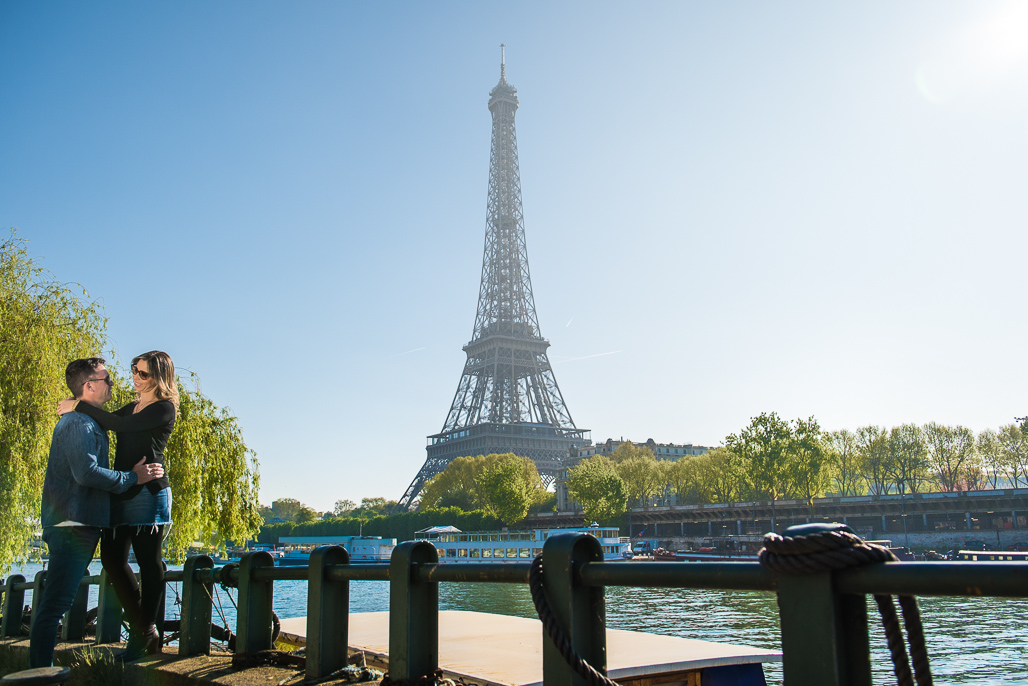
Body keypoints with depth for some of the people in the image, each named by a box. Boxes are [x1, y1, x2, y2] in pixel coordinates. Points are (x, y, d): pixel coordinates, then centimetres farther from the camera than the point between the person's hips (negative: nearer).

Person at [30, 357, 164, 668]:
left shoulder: (88, 422, 21)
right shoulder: (79, 423, -12)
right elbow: (86, 472, -24)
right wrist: (133, 477, -15)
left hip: (75, 524, 11)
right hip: (73, 523, -11)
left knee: (53, 603, 13)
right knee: (55, 603, -9)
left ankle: (40, 670, 20)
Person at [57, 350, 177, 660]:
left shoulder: (164, 409, -7)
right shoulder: (132, 407, 20)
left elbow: (120, 425, -16)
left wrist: (79, 406, -11)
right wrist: (78, 408, 2)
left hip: (148, 491, -8)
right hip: (122, 490, 8)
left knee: (148, 561, -2)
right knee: (112, 556, 3)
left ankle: (145, 632, 8)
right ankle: (144, 630, 13)